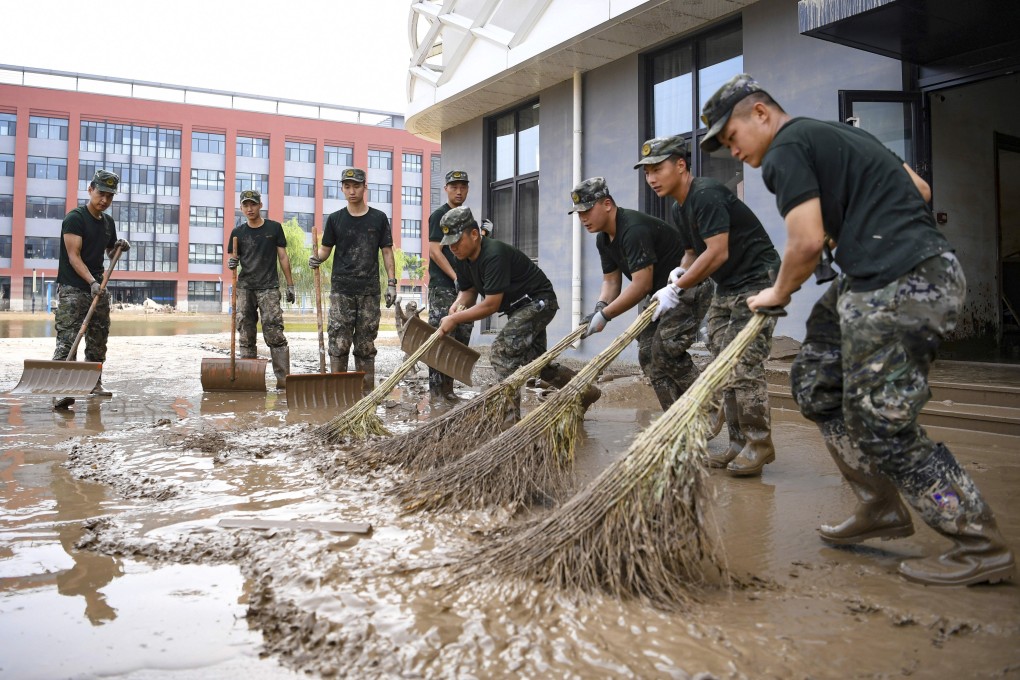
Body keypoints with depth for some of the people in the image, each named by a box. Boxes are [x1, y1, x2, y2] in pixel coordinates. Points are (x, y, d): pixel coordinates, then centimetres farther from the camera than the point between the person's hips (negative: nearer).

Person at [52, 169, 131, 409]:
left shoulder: (108, 222, 13)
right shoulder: (75, 218, -9)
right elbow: (74, 256, -16)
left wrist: (119, 247, 5)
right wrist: (92, 282, -27)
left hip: (98, 289, 7)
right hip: (72, 289, -7)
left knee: (98, 340, 12)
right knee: (67, 340, -15)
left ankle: (95, 382, 24)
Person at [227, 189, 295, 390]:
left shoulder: (274, 228, 6)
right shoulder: (238, 232, 10)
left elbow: (283, 257, 7)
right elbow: (233, 258, 14)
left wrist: (290, 285, 3)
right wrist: (231, 264, -11)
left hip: (268, 287, -3)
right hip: (244, 288, 3)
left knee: (274, 333, -10)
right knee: (245, 334, 3)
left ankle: (283, 377, -11)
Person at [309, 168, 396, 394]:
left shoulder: (378, 218, 8)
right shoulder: (335, 219, 7)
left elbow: (386, 251, 8)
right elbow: (325, 248, 11)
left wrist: (391, 282, 1)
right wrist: (317, 258, -12)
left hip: (369, 290, 0)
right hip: (341, 289, 0)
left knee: (366, 345, 5)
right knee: (339, 343, -4)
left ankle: (367, 391, 10)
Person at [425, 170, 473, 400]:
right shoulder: (439, 215, -3)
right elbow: (435, 251, -11)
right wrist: (455, 278, -17)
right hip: (442, 287, -8)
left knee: (462, 338, 8)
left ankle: (448, 388, 16)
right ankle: (436, 390, -5)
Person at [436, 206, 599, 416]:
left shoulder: (494, 255, -31)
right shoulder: (462, 260, -3)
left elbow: (491, 305, -31)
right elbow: (468, 290, 9)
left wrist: (454, 319, -27)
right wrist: (458, 304, -15)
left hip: (539, 301, -10)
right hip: (521, 307, 10)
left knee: (501, 350, -21)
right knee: (536, 359, 17)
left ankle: (510, 413, -15)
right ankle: (584, 391, 33)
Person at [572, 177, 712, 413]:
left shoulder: (634, 229, -26)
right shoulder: (604, 239, 6)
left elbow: (641, 285, -29)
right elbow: (611, 281, 8)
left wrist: (605, 315, -25)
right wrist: (600, 307, -13)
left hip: (691, 287, -10)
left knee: (665, 348, -22)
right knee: (648, 353, 4)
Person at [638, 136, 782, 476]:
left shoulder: (706, 195, -20)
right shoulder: (679, 208, 10)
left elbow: (717, 253, -26)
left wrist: (677, 287, -21)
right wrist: (681, 272, -4)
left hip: (757, 282, -10)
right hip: (726, 288, 10)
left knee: (745, 364, -14)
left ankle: (759, 445, -4)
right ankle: (739, 443, 12)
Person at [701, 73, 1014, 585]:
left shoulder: (785, 151, -6)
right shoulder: (837, 134, 23)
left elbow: (807, 242, -15)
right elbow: (918, 189, 25)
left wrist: (779, 293, 3)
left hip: (899, 287, -10)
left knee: (880, 423, -6)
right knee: (815, 381, 14)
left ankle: (981, 547, 7)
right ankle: (880, 507, 22)